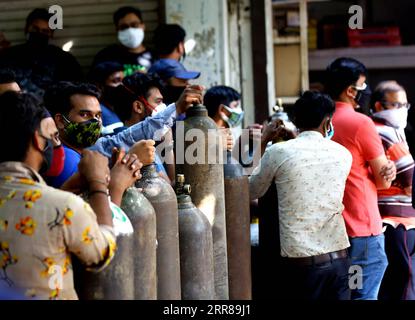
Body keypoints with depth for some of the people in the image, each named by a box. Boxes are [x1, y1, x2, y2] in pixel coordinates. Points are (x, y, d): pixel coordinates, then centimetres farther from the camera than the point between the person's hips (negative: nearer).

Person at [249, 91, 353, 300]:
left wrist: (263, 142, 18)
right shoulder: (343, 154, 4)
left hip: (300, 262, -2)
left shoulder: (278, 152, -5)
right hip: (338, 259, 2)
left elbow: (251, 192, 11)